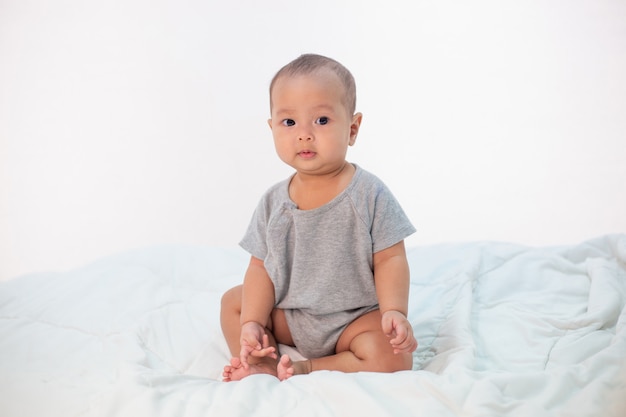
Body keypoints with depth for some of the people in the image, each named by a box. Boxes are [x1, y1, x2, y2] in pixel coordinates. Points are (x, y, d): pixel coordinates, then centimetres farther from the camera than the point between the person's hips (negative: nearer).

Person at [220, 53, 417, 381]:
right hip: (287, 318, 5)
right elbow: (261, 267, -1)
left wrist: (394, 312, -27)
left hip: (355, 317, -4)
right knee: (232, 300, 3)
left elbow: (389, 259, -13)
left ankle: (306, 370, -14)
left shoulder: (369, 193, -14)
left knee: (393, 358, -28)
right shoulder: (273, 202, -3)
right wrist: (252, 323, -12)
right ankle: (264, 367, -11)